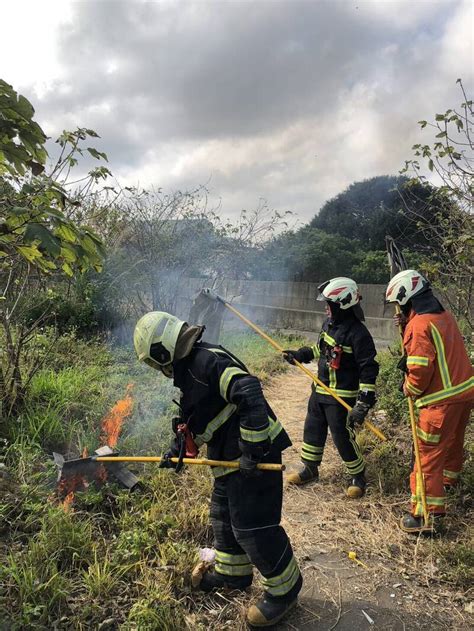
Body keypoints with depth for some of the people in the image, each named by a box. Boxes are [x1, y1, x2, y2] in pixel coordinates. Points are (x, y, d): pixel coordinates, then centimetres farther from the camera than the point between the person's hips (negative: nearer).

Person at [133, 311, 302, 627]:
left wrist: (254, 450, -29)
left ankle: (285, 588, 20)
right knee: (224, 517, 23)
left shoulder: (209, 361, -23)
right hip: (231, 458, 11)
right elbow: (198, 418, 22)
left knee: (252, 527, -1)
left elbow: (250, 394, -34)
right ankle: (233, 573, 45)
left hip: (256, 456, -11)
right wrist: (179, 447, 13)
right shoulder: (190, 368, 11)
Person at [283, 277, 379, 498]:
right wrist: (301, 355, 14)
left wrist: (364, 402, -26)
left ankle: (358, 476, 26)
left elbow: (369, 369, -23)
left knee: (343, 437, 2)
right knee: (313, 429, 18)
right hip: (320, 389, 8)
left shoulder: (358, 333, -23)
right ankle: (310, 469, 37)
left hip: (342, 397, -8)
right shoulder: (330, 322, 3)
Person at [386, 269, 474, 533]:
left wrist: (409, 388, -5)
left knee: (429, 453, -2)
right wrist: (407, 325, 6)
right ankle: (449, 479, 53)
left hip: (443, 400, -9)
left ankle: (426, 513, 3)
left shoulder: (420, 324, -20)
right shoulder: (443, 314, 7)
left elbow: (420, 369, -24)